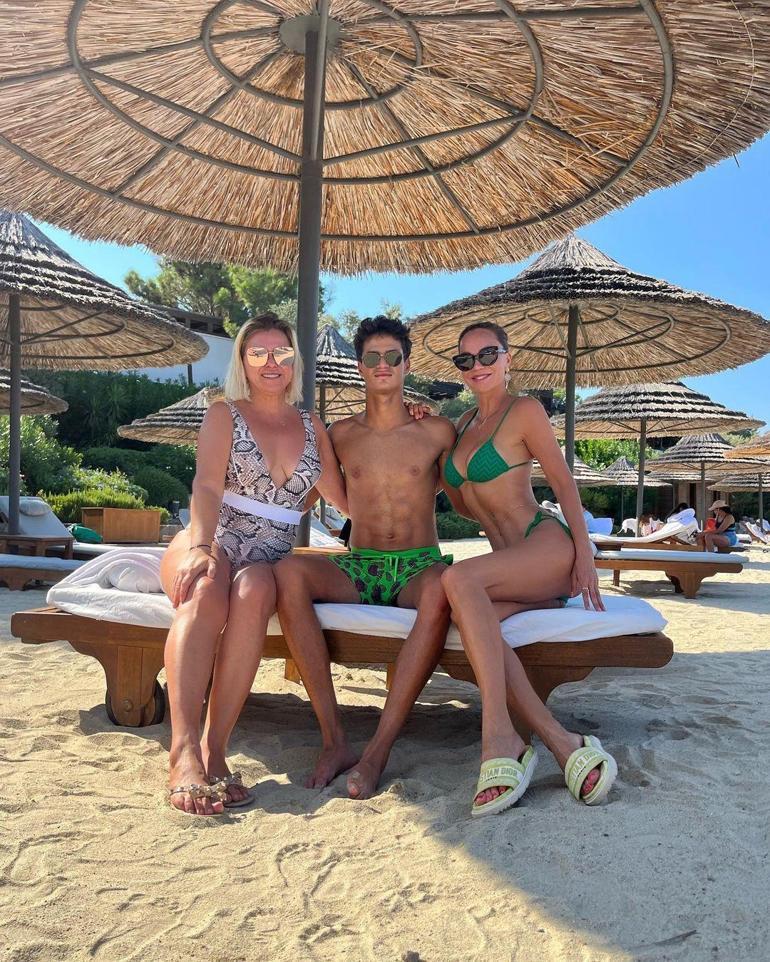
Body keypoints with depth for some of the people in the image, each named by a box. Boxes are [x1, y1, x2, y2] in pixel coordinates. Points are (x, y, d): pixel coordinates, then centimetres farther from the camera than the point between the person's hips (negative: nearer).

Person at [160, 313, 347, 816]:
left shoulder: (312, 427, 18)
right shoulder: (224, 415, 9)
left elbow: (346, 498, 15)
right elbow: (207, 485, -8)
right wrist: (200, 547, -28)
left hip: (268, 560, 2)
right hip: (210, 544, -1)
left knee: (253, 591, -36)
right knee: (206, 590, -37)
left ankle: (214, 747, -36)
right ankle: (184, 751, -44)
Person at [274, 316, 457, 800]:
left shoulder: (438, 431, 7)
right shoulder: (341, 434, 12)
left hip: (419, 565, -1)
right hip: (358, 568, 2)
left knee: (441, 590, -40)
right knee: (290, 571, -32)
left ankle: (378, 752, -36)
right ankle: (335, 740, -31)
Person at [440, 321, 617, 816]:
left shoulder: (525, 410, 1)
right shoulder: (465, 423, 21)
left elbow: (564, 481, -2)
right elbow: (462, 502, 24)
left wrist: (585, 553, -12)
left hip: (549, 547, -5)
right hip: (513, 564, 6)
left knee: (458, 578, -33)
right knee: (466, 614, -29)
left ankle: (499, 737, -40)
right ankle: (563, 743, -33)